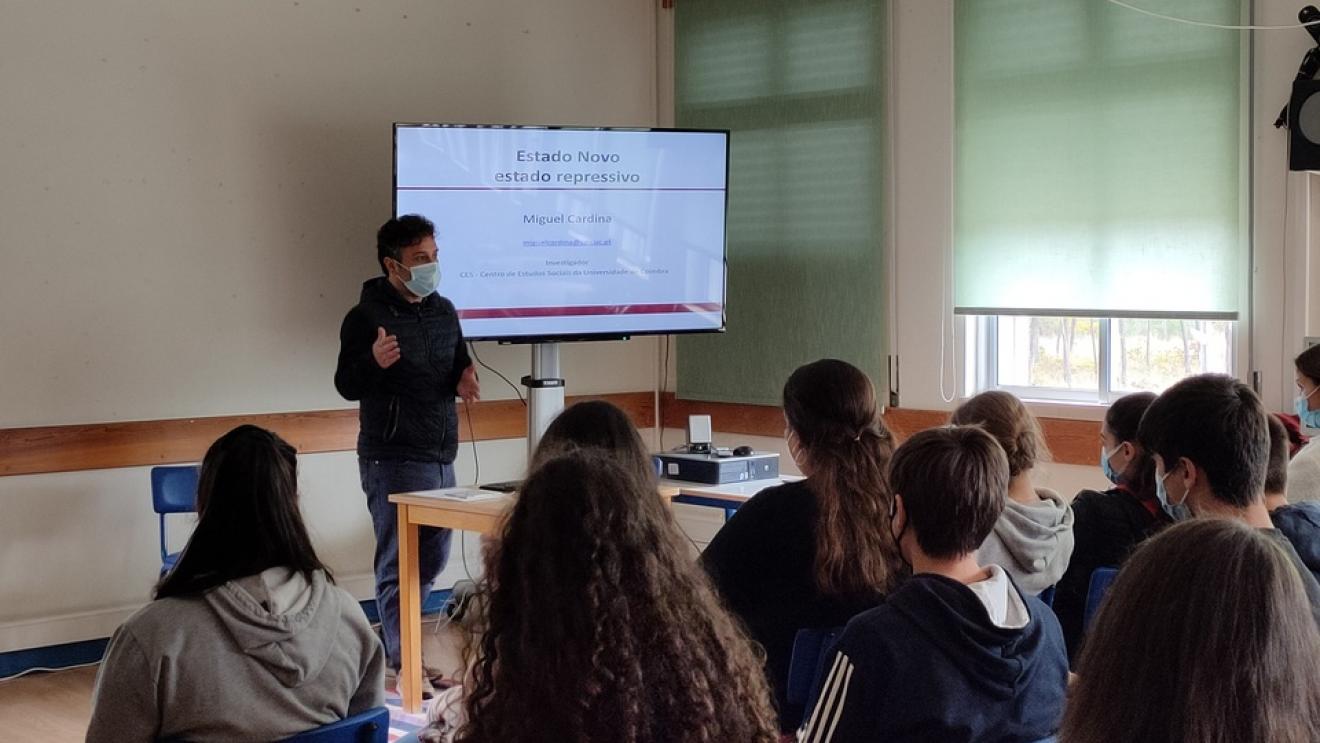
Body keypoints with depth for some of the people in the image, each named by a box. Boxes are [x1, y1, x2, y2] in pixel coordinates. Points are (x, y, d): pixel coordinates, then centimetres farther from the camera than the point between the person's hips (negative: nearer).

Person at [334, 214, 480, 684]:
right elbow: (346, 386, -11)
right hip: (392, 461, -8)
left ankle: (389, 643, 32)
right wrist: (374, 362, -31)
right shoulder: (366, 317, -10)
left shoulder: (444, 311, 12)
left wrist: (464, 381, -2)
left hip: (440, 457, 8)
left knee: (432, 560, 16)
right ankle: (405, 664, 2)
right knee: (399, 564, -4)